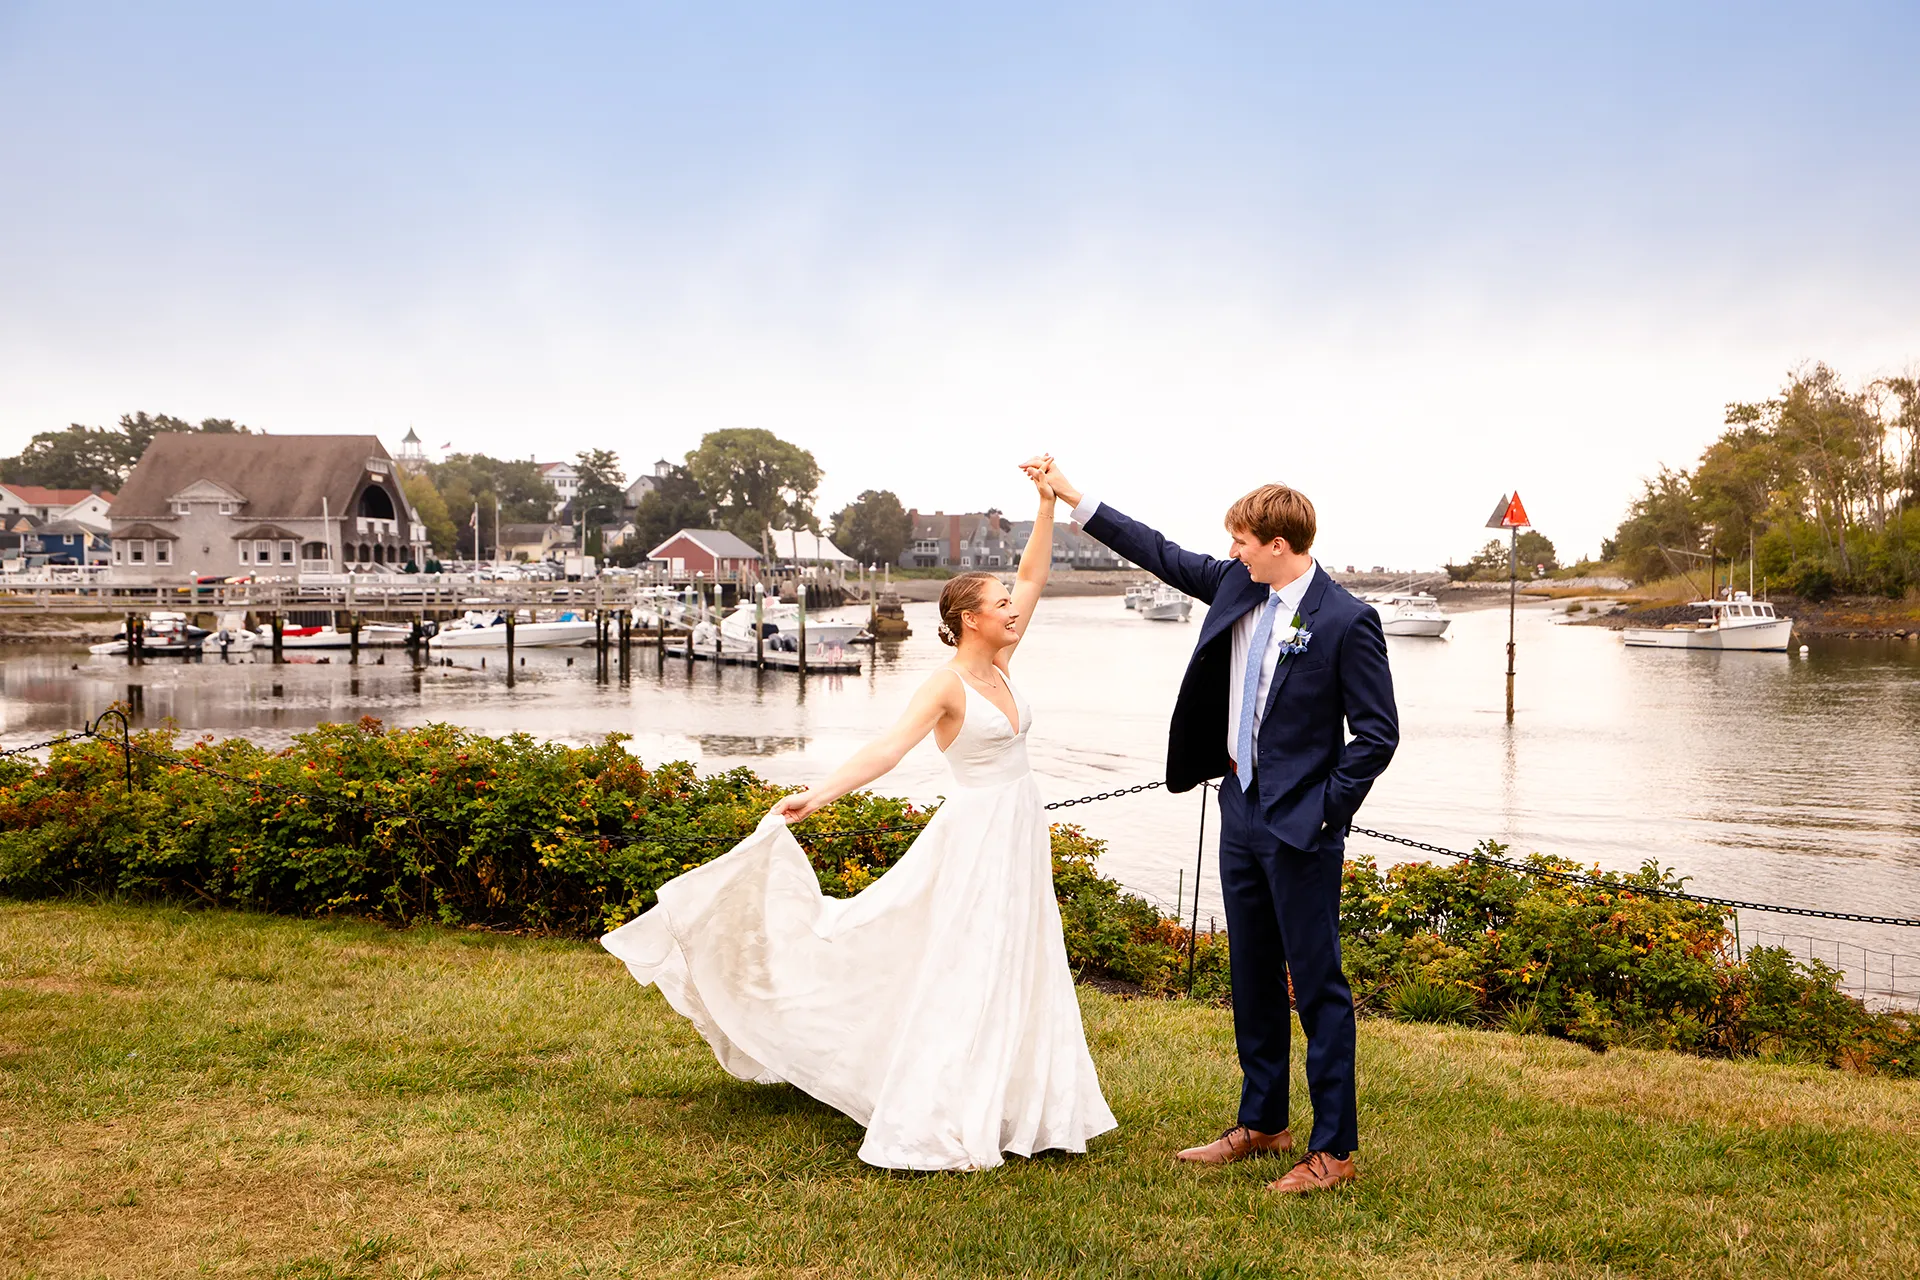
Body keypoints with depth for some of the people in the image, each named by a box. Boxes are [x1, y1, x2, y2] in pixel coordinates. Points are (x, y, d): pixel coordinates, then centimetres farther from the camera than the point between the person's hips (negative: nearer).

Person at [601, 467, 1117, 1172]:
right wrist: (820, 794, -37)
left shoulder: (999, 666, 7)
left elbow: (1032, 577, 10)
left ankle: (1011, 1105, 25)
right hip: (975, 837, -8)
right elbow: (888, 747, -25)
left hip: (1019, 836, 8)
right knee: (958, 977, -6)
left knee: (1016, 975, 13)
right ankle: (936, 1124, 0)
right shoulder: (947, 684, -14)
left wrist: (1048, 504, 6)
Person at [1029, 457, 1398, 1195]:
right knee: (1252, 977, 17)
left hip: (1300, 828, -8)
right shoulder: (1237, 585, 5)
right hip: (1240, 809, 8)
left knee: (1317, 986, -1)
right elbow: (1161, 556, 16)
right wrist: (1070, 496, 17)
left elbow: (1377, 733, -13)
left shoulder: (1346, 621, -15)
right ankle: (1261, 1125, 30)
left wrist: (1323, 814, -15)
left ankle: (1333, 1150, 9)